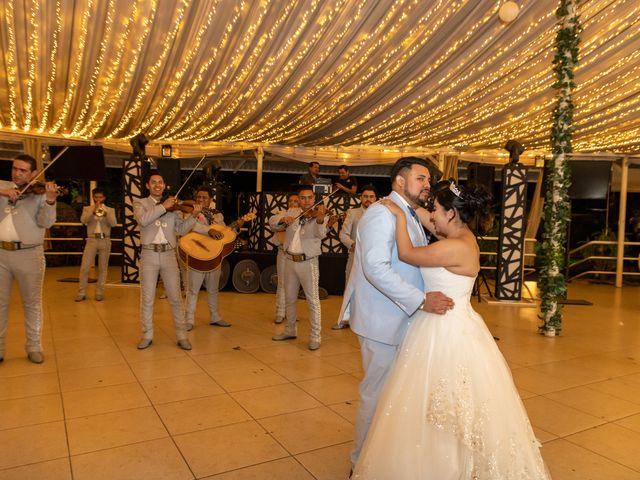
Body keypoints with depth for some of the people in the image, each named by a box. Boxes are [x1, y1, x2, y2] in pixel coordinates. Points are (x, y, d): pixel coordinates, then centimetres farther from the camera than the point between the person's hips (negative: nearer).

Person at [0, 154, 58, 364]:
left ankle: (34, 347, 18)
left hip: (29, 254, -3)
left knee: (32, 303, 8)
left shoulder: (40, 193, 0)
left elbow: (45, 222, -12)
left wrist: (50, 201, -30)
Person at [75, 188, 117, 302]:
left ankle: (99, 293, 10)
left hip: (105, 241, 0)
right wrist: (93, 211, -17)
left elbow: (113, 224, -6)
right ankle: (81, 293, 4)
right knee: (84, 268, -4)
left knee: (103, 268, 3)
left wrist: (105, 213, -19)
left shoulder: (110, 210, 10)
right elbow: (83, 220, -7)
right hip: (91, 240, 0)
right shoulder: (87, 209, 11)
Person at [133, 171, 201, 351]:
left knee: (176, 298, 3)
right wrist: (163, 207, -19)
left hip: (169, 255, 1)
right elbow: (143, 220, -16)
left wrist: (193, 216, -11)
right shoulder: (140, 204, 6)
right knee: (147, 299, 4)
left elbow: (181, 230, 4)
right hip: (149, 255, -1)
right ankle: (147, 335, 17)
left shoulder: (172, 206, 12)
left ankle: (182, 335, 10)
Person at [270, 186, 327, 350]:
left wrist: (320, 221, -46)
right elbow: (274, 221, 3)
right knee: (289, 298, 15)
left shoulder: (318, 215, -7)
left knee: (313, 300, -2)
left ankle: (315, 336, 7)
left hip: (308, 263, -5)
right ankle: (290, 330, 31)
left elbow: (321, 234, -25)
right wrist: (283, 218, -19)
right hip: (290, 261, 5)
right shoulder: (292, 212, 7)